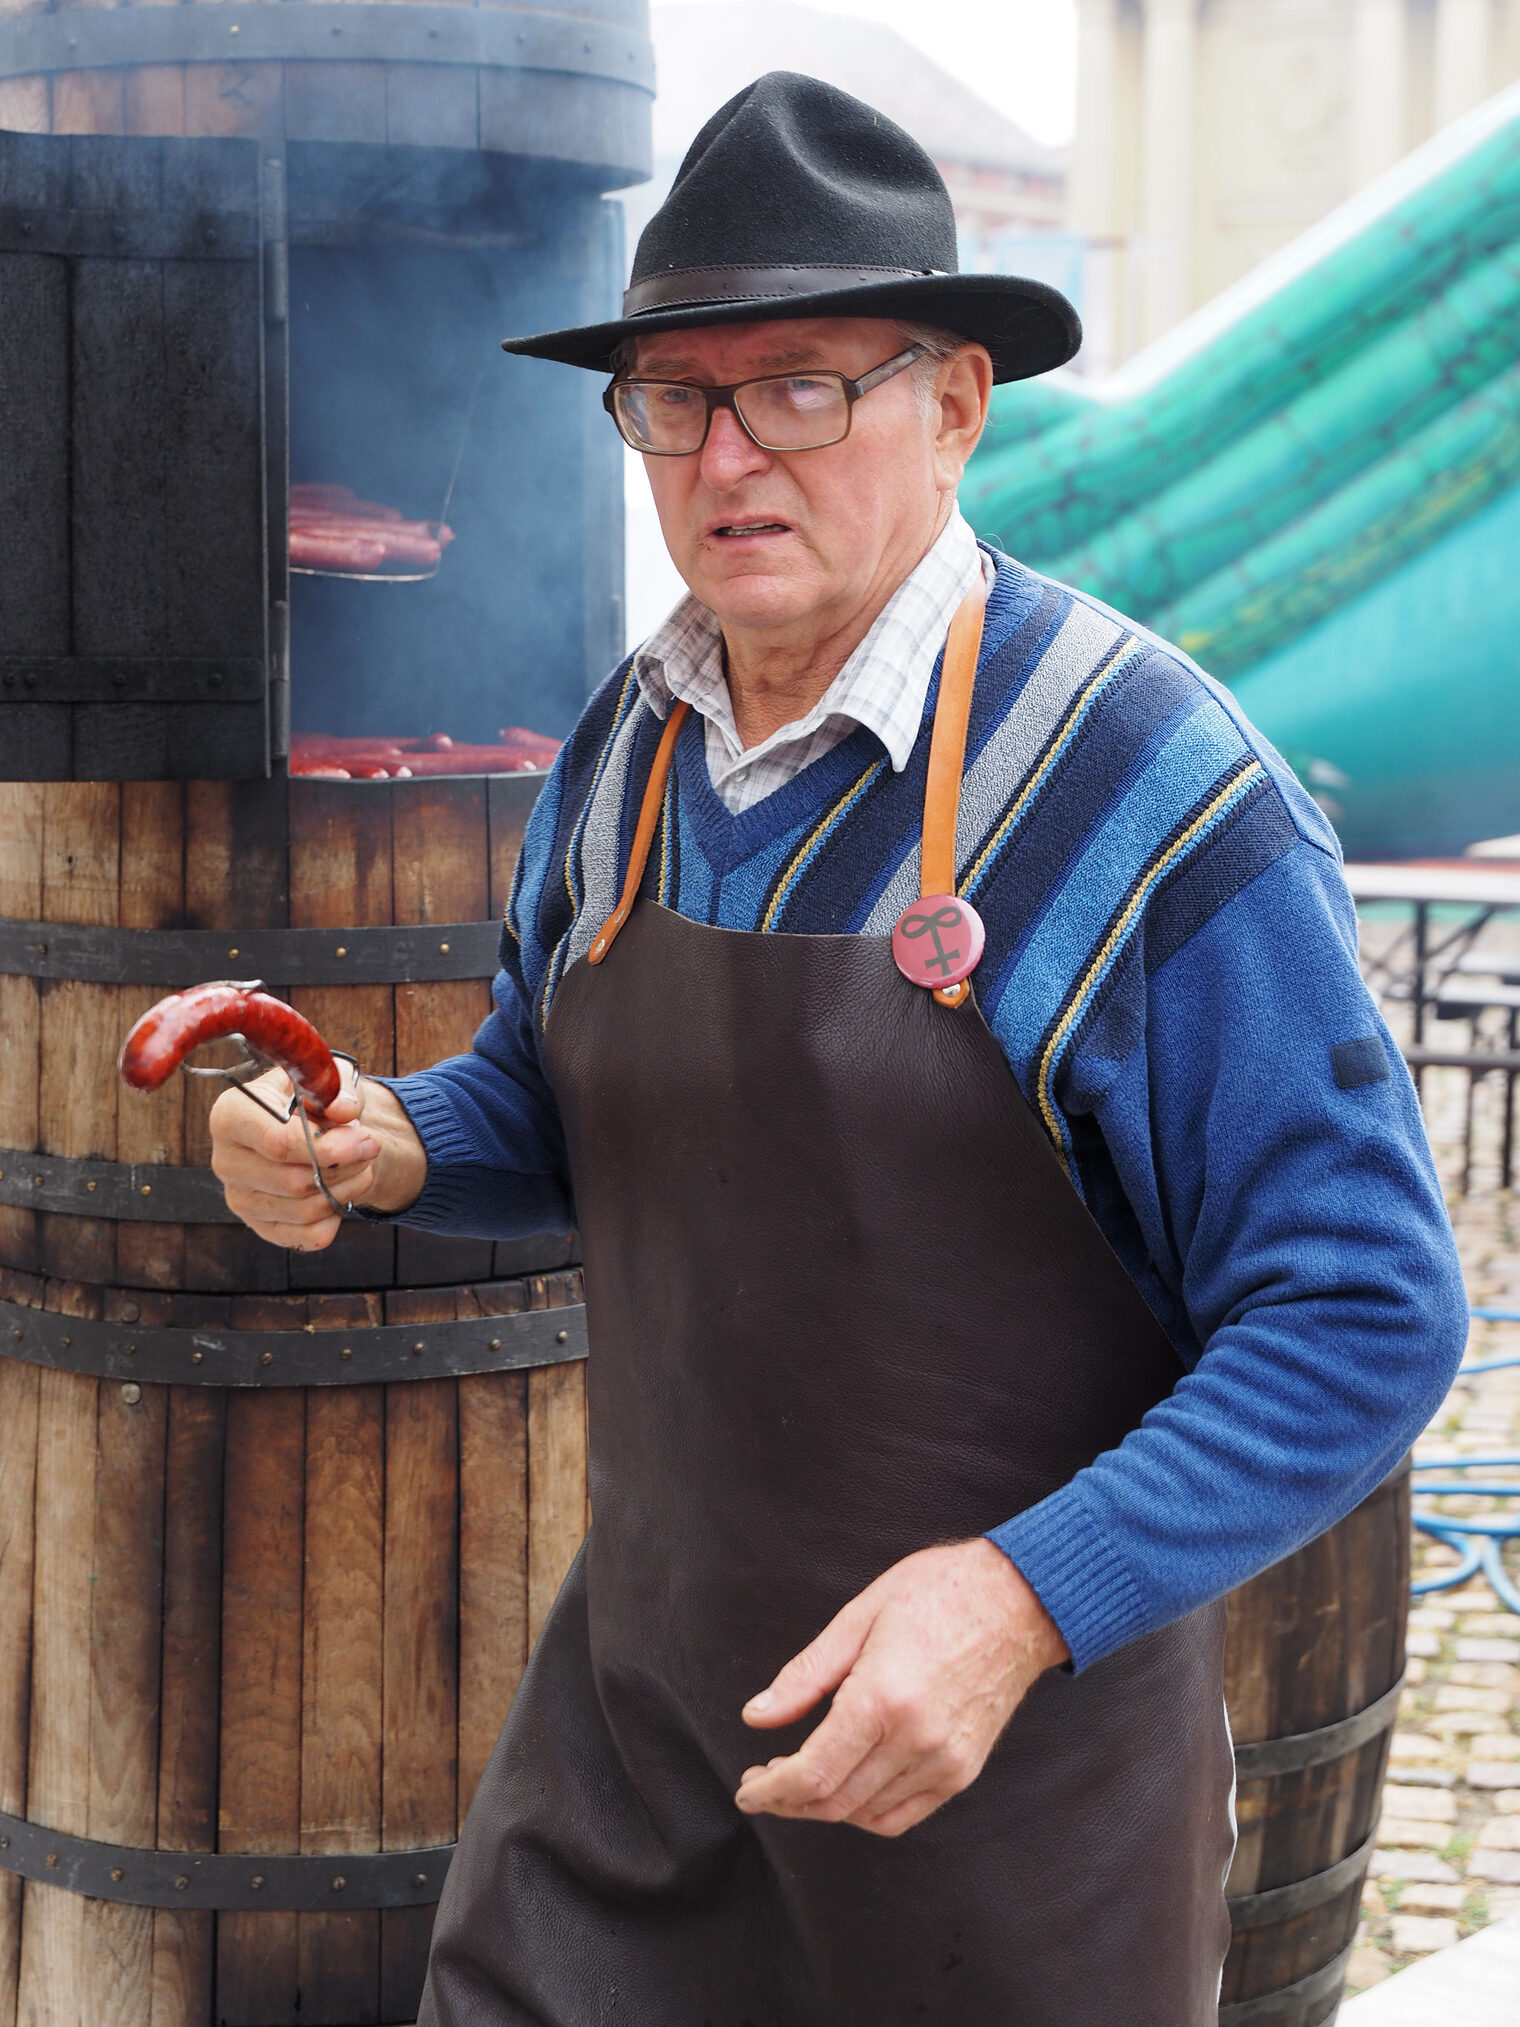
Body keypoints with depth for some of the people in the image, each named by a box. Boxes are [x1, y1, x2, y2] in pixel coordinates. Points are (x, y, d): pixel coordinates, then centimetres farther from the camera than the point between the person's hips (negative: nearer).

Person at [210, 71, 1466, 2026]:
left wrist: (1027, 1598, -27)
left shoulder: (1157, 795, -17)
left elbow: (1363, 1318, -16)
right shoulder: (625, 746, 2)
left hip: (1011, 1743, -5)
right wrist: (392, 1146, -4)